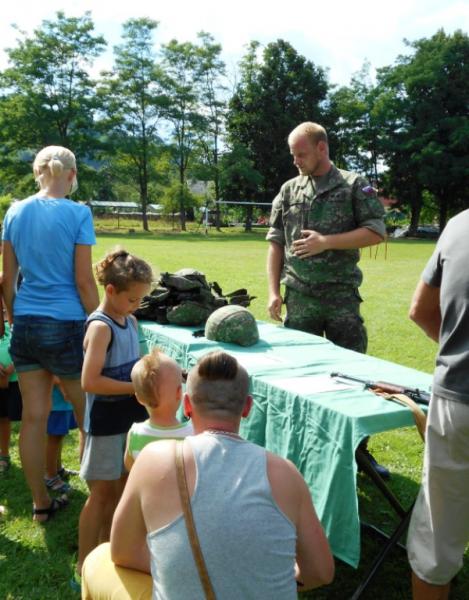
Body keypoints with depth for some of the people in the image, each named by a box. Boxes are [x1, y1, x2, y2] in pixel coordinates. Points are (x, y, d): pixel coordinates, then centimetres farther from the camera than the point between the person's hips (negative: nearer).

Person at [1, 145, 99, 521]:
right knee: (88, 416, 12)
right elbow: (84, 281, -10)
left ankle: (41, 504, 23)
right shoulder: (77, 214, -9)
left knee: (34, 416, 10)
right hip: (65, 325, -5)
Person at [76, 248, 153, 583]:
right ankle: (86, 566, 17)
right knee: (101, 491, 3)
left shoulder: (130, 321, 6)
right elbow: (90, 381, -26)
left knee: (120, 488, 16)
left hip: (129, 418, 7)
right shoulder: (100, 327, -19)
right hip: (106, 421, -7)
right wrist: (137, 387, -23)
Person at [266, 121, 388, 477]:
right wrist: (274, 291, 0)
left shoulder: (354, 185, 1)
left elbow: (376, 232, -5)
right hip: (299, 298, 2)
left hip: (342, 297, -2)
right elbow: (276, 243, 9)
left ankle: (359, 448, 18)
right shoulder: (289, 191, 9)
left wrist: (327, 241, -14)